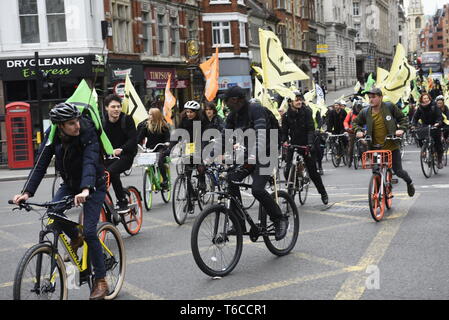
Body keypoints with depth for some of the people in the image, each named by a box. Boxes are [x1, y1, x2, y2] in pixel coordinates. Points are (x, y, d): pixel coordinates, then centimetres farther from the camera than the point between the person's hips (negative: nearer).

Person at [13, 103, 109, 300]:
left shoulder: (87, 132, -26)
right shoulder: (52, 136, -13)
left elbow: (90, 162, -38)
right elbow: (41, 165, -15)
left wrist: (85, 190, -54)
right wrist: (27, 192, -27)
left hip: (93, 185, -5)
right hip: (70, 183, 5)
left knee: (89, 232, -13)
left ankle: (101, 281, 0)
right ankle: (75, 239, 13)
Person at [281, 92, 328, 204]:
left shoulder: (306, 111, -6)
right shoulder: (286, 115, 1)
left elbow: (311, 128, -11)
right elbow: (284, 130, 3)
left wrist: (310, 143, -25)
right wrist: (284, 141, -18)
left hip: (306, 144, -2)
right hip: (293, 144, 2)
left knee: (313, 171, 1)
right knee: (288, 170, -8)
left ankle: (323, 193, 18)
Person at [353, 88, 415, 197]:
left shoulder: (390, 107, -7)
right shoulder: (365, 112, -2)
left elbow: (403, 118, 3)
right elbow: (355, 122, 14)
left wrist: (401, 129, -13)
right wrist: (358, 130, -6)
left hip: (392, 146, -2)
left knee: (398, 171, 3)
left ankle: (409, 183, 34)